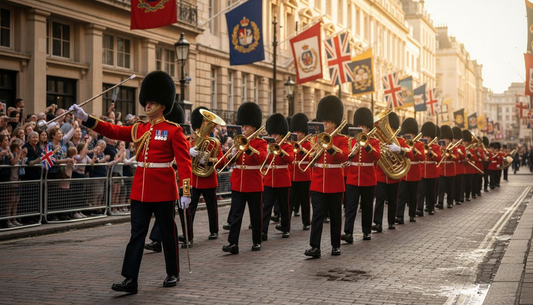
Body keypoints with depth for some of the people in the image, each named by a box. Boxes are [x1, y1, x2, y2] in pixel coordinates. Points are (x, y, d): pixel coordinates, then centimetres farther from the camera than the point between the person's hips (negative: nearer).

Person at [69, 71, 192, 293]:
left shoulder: (173, 130, -6)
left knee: (167, 231, 8)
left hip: (163, 189, -5)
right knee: (137, 233, 1)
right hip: (140, 189, 5)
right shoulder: (139, 129, 10)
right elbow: (112, 131, 0)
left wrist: (185, 191, -17)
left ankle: (173, 274, 23)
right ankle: (130, 280, 0)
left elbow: (184, 162, -11)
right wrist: (86, 118, -12)